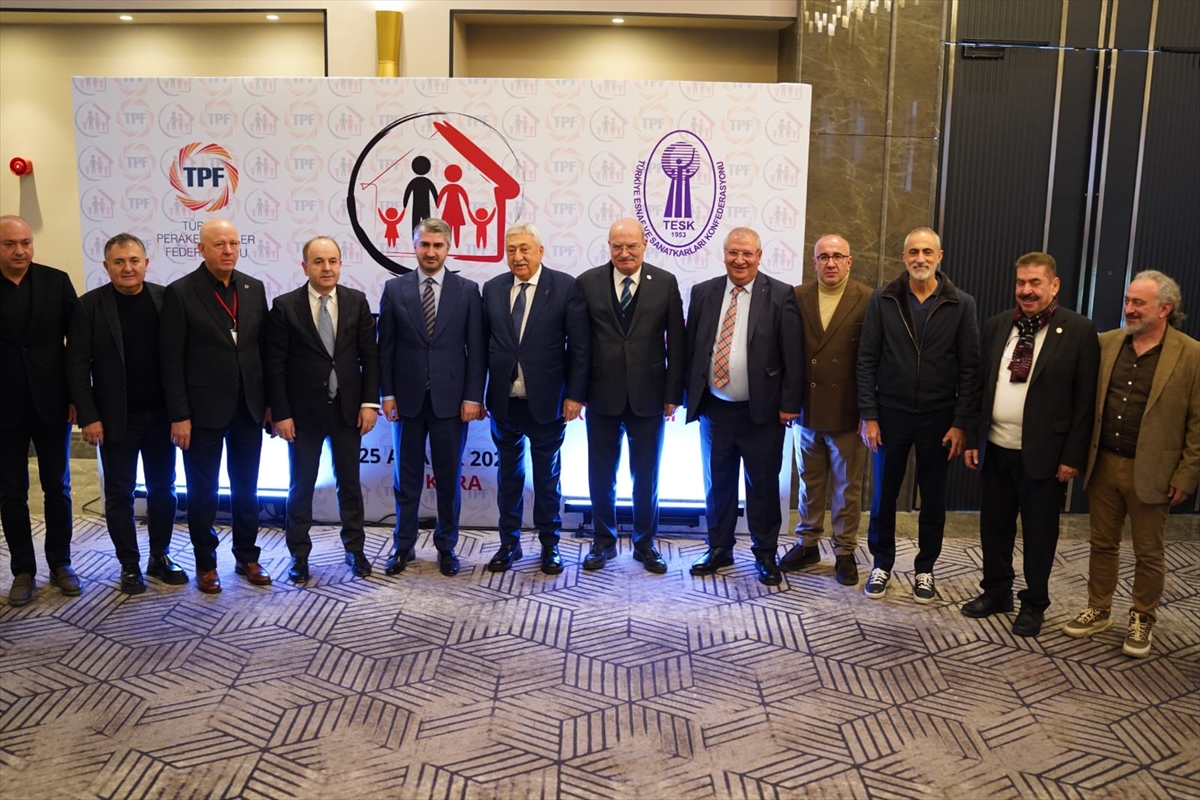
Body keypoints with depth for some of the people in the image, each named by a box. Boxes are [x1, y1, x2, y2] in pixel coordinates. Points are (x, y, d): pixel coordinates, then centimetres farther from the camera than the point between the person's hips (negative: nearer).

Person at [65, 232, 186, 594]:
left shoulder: (165, 298, 0)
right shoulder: (90, 305, -5)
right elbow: (77, 366, -6)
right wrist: (88, 417, -10)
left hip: (160, 414, 2)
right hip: (116, 418, -2)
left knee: (163, 489, 10)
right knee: (120, 494, 7)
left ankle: (160, 557, 25)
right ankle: (129, 566, 19)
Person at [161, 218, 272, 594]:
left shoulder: (254, 288, 4)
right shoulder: (180, 292, -8)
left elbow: (264, 348, 7)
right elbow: (172, 360, -9)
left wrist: (270, 402, 5)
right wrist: (179, 416, -12)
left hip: (249, 408, 4)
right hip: (203, 410, -3)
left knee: (246, 488, 13)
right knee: (203, 491, 9)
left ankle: (247, 556, 27)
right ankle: (205, 563, 23)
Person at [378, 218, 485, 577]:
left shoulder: (467, 290, 1)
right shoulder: (394, 288, 3)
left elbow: (476, 348, -1)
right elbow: (385, 346, 4)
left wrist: (473, 396, -6)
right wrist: (387, 393, -1)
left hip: (451, 398, -1)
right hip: (408, 398, 1)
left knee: (449, 478, 8)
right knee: (406, 478, 10)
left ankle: (446, 547, 22)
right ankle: (403, 546, 23)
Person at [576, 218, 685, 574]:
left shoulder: (665, 283, 0)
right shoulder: (588, 282, 0)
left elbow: (676, 342, 1)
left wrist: (673, 393, -3)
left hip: (648, 396, 0)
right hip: (602, 395, 0)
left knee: (647, 476, 10)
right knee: (601, 475, 10)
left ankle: (645, 543, 25)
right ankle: (603, 541, 27)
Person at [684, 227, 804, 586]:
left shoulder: (780, 295, -5)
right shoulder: (703, 293, 5)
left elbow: (793, 355, -6)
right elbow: (691, 349, 8)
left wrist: (789, 404, -10)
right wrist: (691, 397, 5)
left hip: (761, 411, -3)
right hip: (714, 409, 3)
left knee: (763, 486, 7)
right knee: (717, 484, 14)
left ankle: (766, 555, 23)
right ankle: (719, 549, 28)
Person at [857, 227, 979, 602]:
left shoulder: (961, 304, -3)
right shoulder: (882, 300, -2)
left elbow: (970, 368, -3)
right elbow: (867, 360, -3)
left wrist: (960, 422, -8)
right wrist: (868, 415, -7)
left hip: (938, 417, 0)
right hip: (891, 414, 0)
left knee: (933, 498, 10)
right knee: (884, 494, 9)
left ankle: (925, 568, 26)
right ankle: (882, 563, 26)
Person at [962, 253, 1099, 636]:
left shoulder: (1079, 330, -7)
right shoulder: (996, 326, 5)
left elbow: (1085, 399, -8)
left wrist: (1073, 456, -11)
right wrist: (972, 439, 6)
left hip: (1044, 452, -4)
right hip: (995, 448, 4)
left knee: (1038, 532, 9)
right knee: (994, 526, 15)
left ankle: (1034, 604, 26)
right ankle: (996, 592, 33)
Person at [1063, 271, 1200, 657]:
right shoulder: (1105, 344, 3)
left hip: (1150, 472, -3)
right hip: (1103, 465, 4)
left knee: (1149, 553, 10)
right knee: (1102, 544, 15)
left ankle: (1142, 620, 27)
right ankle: (1098, 611, 30)